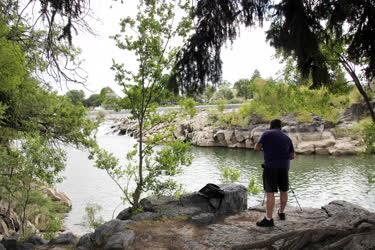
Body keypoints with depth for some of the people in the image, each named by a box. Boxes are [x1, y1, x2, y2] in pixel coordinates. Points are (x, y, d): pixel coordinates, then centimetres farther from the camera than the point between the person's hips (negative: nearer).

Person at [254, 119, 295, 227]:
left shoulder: (267, 134, 1)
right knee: (284, 191, 19)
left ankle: (268, 219, -5)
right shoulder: (287, 138, 14)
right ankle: (281, 213, 36)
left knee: (270, 193, -5)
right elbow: (292, 156, 14)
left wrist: (261, 148, 17)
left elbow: (257, 147, -5)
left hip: (271, 166, -5)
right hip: (284, 166, 5)